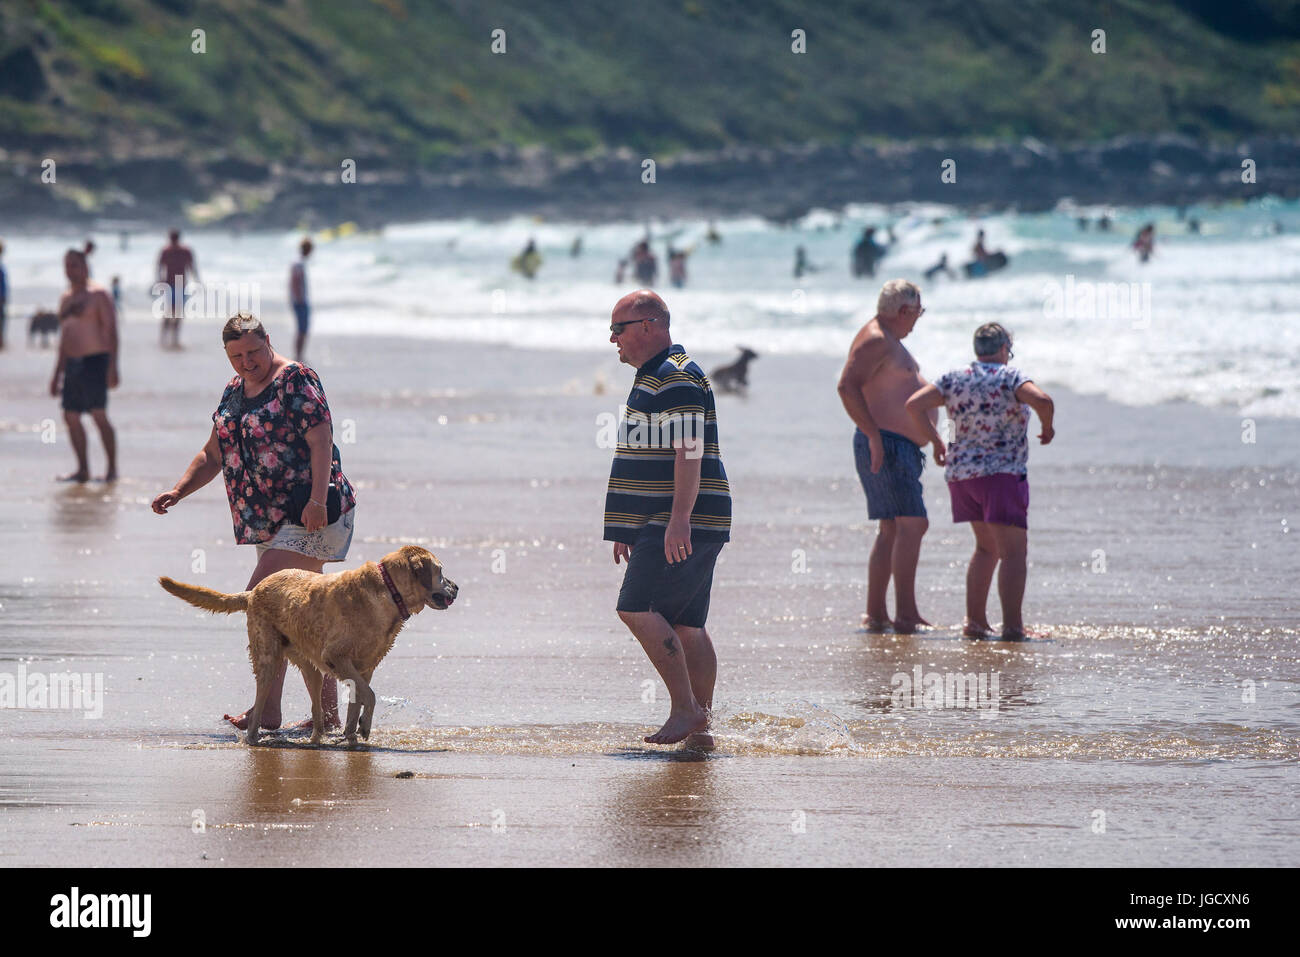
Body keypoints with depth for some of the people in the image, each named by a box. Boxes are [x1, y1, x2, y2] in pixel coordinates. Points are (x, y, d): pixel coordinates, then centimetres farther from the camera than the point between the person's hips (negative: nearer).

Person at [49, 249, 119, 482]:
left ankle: (112, 469, -10)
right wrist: (57, 375, 24)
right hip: (72, 364, 8)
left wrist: (113, 367, -21)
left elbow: (111, 330, -12)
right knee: (71, 417, 5)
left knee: (99, 415, -13)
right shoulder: (66, 299, 18)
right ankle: (83, 470, 11)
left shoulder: (98, 295, -5)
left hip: (94, 362, -8)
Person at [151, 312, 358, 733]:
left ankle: (267, 711, -17)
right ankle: (328, 715, 15)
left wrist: (317, 499, -27)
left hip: (310, 515, -9)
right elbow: (213, 455, 22)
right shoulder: (233, 391, 15)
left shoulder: (296, 379, -9)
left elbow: (321, 439, -17)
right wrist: (177, 491, 8)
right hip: (270, 524, 9)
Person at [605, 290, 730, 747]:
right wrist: (627, 527, 28)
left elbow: (689, 452, -21)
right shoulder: (653, 376, 22)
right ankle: (700, 728, 8)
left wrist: (680, 518, -27)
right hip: (663, 523, 11)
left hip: (680, 524, -11)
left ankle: (686, 708, -15)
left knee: (637, 607, -16)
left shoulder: (677, 378, -12)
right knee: (686, 625, 8)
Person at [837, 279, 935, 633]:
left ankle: (874, 614, 11)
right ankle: (905, 614, -19)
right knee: (912, 524, -15)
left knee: (891, 530, 10)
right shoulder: (874, 339, -12)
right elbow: (847, 385, -23)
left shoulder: (891, 341, 21)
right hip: (886, 447, -11)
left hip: (901, 448, 11)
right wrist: (874, 436, -26)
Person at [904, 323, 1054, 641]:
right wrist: (1047, 427, -5)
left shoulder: (954, 380, 6)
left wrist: (935, 441, 8)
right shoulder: (1011, 378, -7)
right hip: (1002, 474, -6)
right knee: (1013, 552, -6)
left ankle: (975, 620, 16)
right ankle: (1012, 626, -16)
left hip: (961, 473, 6)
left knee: (987, 547, 21)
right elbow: (1042, 400, -24)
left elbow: (914, 404, 0)